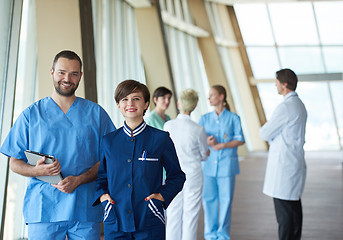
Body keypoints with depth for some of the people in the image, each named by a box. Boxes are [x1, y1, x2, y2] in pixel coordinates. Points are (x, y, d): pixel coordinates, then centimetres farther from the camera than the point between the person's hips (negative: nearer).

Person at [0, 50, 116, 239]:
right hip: (42, 209, 0)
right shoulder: (31, 114, 8)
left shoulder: (96, 113, 8)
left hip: (85, 209, 0)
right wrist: (37, 170, -13)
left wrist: (79, 179, -12)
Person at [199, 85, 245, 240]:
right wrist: (207, 142, -18)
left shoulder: (233, 118, 1)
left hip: (227, 164, -2)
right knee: (208, 198, 4)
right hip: (209, 163, 2)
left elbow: (240, 140, -2)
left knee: (225, 199, 2)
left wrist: (221, 145, -14)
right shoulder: (205, 119, 9)